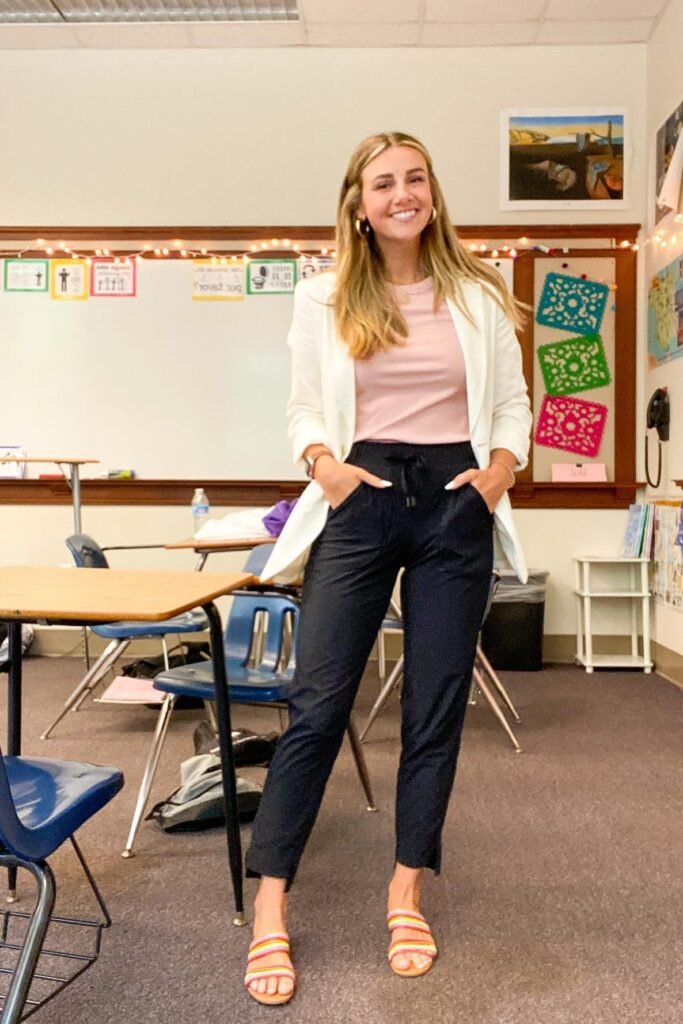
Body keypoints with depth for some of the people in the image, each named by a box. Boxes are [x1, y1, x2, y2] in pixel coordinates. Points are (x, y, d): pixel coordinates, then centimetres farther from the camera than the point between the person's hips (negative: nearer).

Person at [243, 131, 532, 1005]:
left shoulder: (476, 294, 8)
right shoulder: (322, 299, 5)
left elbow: (511, 401, 12)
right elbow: (302, 408, 10)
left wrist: (501, 467, -6)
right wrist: (323, 463, -10)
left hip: (454, 504, 2)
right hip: (360, 502, -1)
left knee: (435, 708, 7)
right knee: (316, 704, -3)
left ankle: (406, 893, 25)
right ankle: (269, 913, 8)